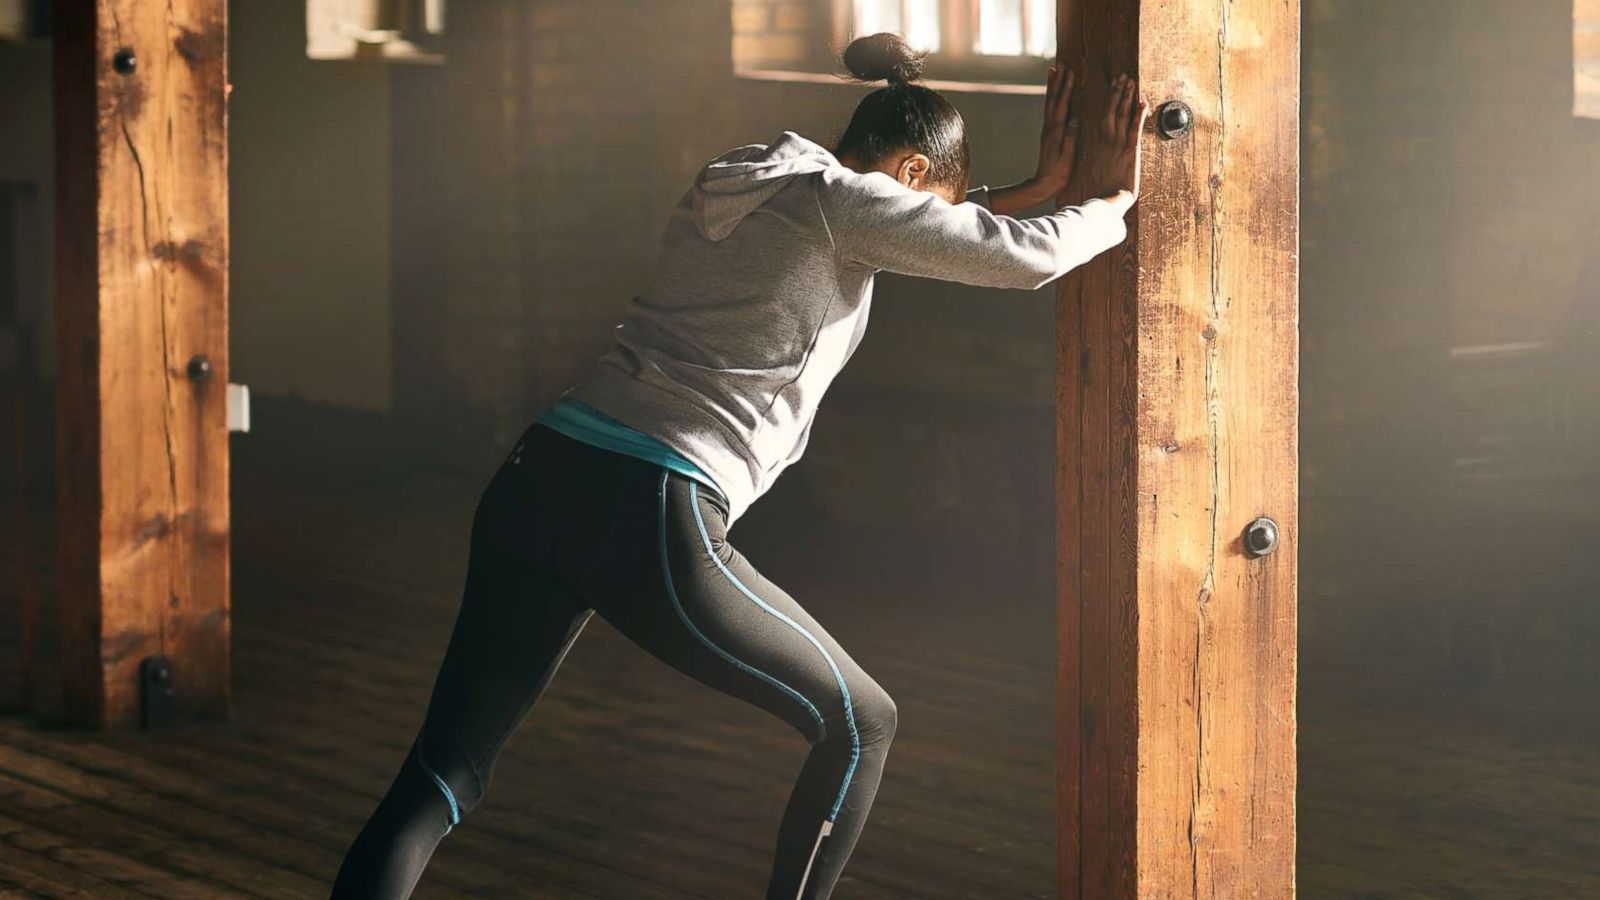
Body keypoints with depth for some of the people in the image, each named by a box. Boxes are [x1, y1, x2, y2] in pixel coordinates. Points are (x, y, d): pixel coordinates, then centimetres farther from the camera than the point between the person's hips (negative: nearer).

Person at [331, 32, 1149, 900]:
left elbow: (919, 237, 39)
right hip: (647, 524, -8)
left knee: (442, 777, 5)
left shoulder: (732, 184, 24)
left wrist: (1036, 186, 39)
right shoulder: (837, 198, 0)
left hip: (536, 486, 8)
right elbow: (1026, 257, -3)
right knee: (859, 723, 13)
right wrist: (1112, 200, 17)